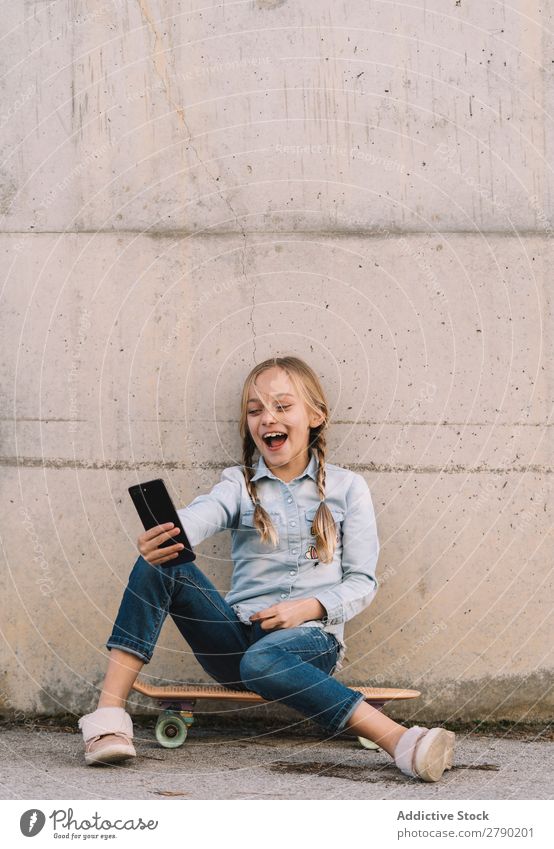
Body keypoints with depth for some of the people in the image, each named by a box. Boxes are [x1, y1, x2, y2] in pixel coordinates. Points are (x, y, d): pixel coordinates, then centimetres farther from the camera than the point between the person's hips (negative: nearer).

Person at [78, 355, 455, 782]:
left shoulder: (346, 487, 8)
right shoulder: (239, 483, 10)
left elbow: (363, 582, 5)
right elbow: (200, 515, -14)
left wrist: (309, 608, -14)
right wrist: (161, 537, -38)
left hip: (310, 636, -3)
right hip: (236, 635, 3)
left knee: (261, 661, -40)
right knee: (159, 566, -21)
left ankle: (402, 741, -48)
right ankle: (108, 715, -25)